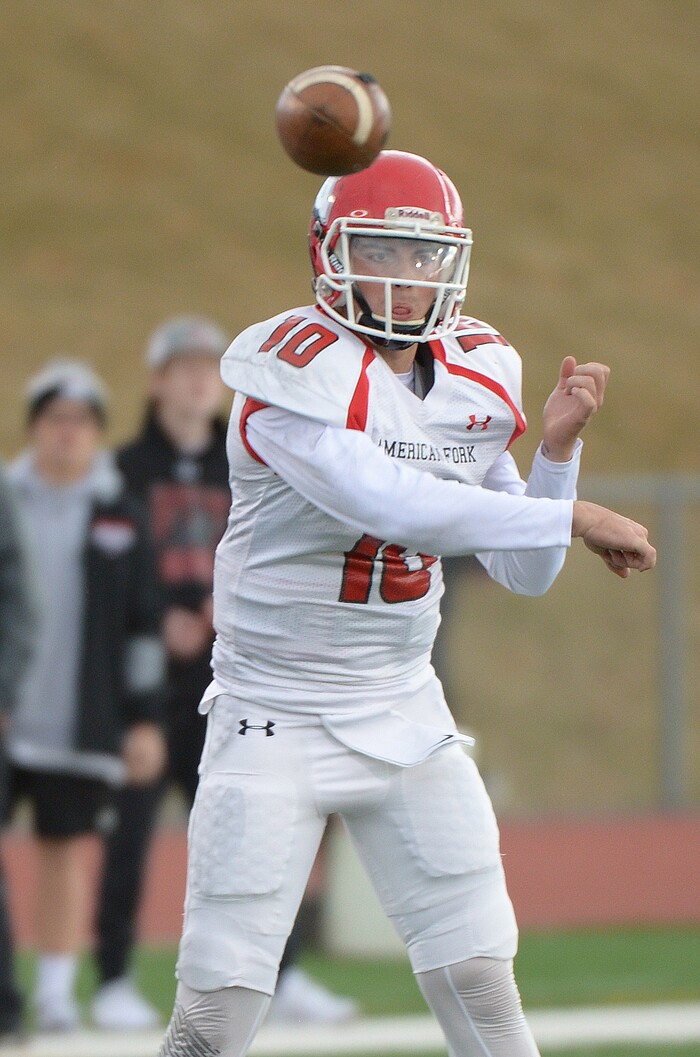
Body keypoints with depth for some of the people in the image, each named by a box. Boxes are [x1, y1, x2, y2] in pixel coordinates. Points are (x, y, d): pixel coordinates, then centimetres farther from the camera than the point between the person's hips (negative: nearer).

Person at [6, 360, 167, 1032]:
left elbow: (142, 626, 6)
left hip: (79, 724, 0)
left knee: (65, 847, 3)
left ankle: (56, 991, 7)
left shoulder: (121, 518, 6)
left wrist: (144, 719, 2)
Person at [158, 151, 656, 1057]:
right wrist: (572, 518, -30)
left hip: (405, 712, 6)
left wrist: (556, 447, -9)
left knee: (480, 978, 4)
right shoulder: (293, 371, -17)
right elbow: (386, 504, -33)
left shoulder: (475, 378, 4)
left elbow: (525, 573, 8)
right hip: (276, 719, -6)